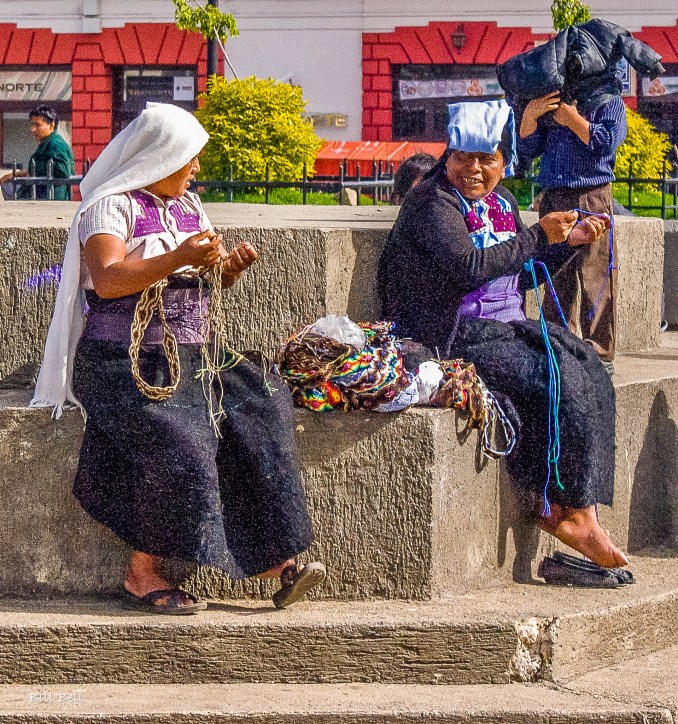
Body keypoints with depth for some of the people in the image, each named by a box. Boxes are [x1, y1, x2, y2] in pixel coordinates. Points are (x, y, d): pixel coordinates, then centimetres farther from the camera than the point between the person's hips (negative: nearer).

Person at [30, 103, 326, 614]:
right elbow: (107, 281, -21)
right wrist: (179, 258, -28)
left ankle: (271, 557, -16)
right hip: (127, 362, -7)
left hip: (194, 356, 7)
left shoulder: (189, 205, 17)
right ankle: (142, 576, -18)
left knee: (258, 413, -15)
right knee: (176, 442, -29)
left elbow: (211, 281, 22)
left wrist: (231, 267, -1)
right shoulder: (113, 205, -7)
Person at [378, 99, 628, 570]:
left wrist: (572, 242, 13)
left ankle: (556, 506, -20)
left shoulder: (502, 203, 16)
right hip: (453, 339, -8)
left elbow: (521, 276, 25)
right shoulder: (434, 203, -10)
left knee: (588, 369, -14)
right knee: (557, 380, -24)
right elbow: (470, 267, -25)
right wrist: (538, 235, -21)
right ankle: (574, 513, -14)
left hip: (504, 328, 8)